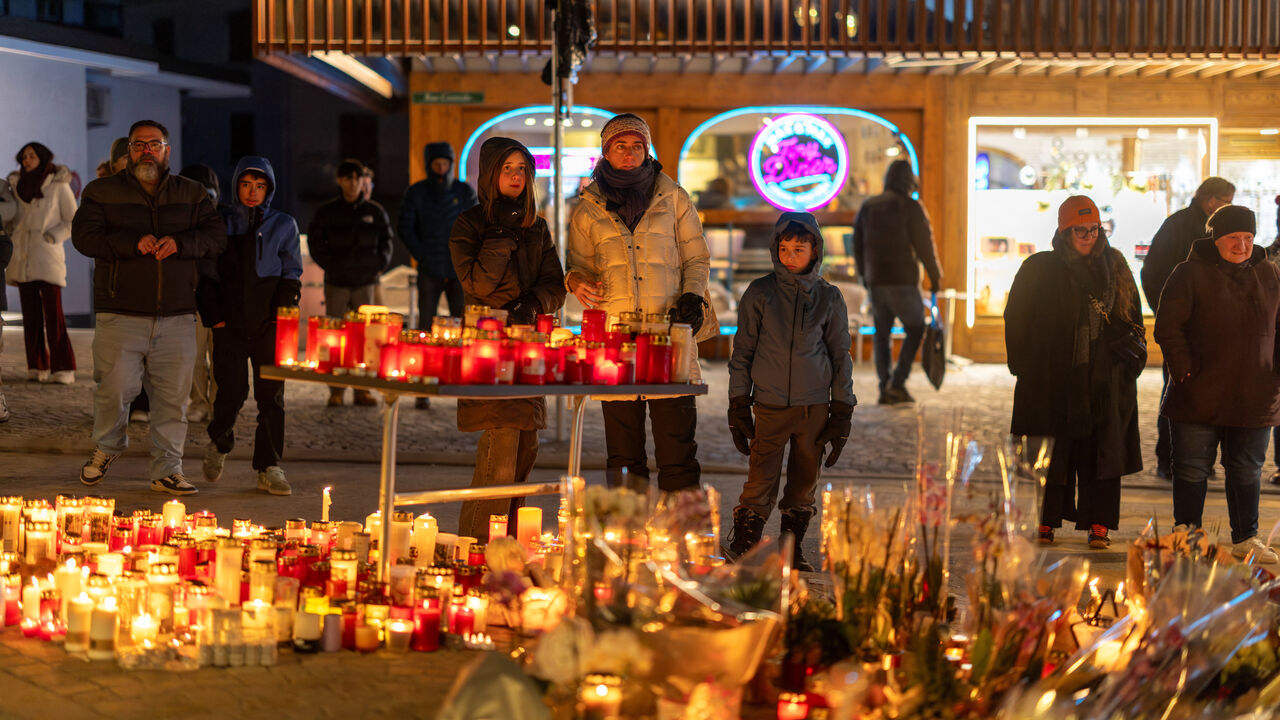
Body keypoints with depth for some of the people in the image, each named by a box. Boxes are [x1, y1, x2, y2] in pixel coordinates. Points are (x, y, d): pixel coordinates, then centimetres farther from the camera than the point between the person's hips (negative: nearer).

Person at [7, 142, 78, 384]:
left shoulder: (59, 185, -2)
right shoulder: (18, 185, 12)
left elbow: (73, 220, 0)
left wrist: (50, 237, -12)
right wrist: (12, 234, 3)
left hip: (48, 255, -5)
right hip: (23, 256, 5)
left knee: (53, 313, -11)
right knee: (30, 315, 2)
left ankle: (63, 369, -11)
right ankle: (37, 367, 6)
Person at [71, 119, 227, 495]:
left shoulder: (192, 194, 13)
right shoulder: (102, 192, 8)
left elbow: (216, 236, 3)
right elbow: (84, 236, -5)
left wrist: (179, 244, -15)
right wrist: (133, 243, -17)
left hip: (177, 317, 2)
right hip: (121, 314, -2)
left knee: (172, 396, 2)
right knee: (115, 388, -5)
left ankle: (166, 470, 12)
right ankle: (105, 448, 24)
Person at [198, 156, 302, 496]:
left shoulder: (283, 225, 8)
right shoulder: (221, 223, 9)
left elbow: (291, 275, 7)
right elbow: (207, 275, 9)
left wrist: (279, 313, -6)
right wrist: (214, 317, -2)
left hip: (270, 324, 0)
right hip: (230, 324, 0)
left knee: (271, 395, -2)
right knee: (231, 392, -5)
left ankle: (269, 468, 4)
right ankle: (219, 443, 24)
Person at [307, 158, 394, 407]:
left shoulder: (375, 212, 6)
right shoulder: (327, 211, 3)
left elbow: (386, 241, 15)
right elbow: (315, 241, 8)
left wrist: (379, 266, 2)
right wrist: (329, 265, -3)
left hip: (366, 282, 1)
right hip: (336, 283, -1)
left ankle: (362, 389, 8)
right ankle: (335, 391, 3)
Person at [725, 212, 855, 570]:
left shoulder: (829, 298, 5)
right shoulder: (759, 293, 2)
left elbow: (840, 356, 9)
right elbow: (742, 352, 6)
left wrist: (841, 414, 4)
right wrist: (738, 407, 0)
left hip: (815, 406, 2)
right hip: (770, 406, -1)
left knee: (804, 484, 7)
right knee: (760, 483, -8)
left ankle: (792, 550, 19)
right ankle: (742, 550, 0)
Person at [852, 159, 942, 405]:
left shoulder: (867, 207, 8)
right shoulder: (911, 207, -7)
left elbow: (858, 246, 11)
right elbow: (924, 245, -8)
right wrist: (935, 276, 4)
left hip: (875, 281, 5)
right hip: (903, 281, -5)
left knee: (882, 335, 11)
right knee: (915, 330, 7)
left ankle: (885, 389, 7)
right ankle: (898, 382, -5)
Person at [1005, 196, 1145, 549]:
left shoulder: (1114, 267, 11)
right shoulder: (1039, 269, 1)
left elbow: (1132, 319, 18)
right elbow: (1017, 319, 3)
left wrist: (1133, 355, 6)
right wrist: (1026, 366, -3)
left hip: (1105, 378, 2)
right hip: (1052, 380, -2)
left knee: (1101, 449, 1)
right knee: (1052, 451, 1)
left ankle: (1099, 524, 7)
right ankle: (1046, 522, 10)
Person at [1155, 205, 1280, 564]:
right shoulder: (1190, 274, -3)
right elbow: (1167, 327, -7)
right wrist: (1184, 369, -14)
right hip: (1199, 396, -3)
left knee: (1247, 472, 10)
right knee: (1192, 469, 3)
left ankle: (1246, 539, 20)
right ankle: (1187, 533, 14)